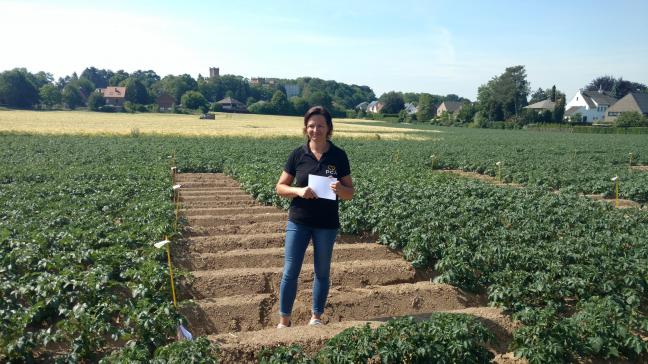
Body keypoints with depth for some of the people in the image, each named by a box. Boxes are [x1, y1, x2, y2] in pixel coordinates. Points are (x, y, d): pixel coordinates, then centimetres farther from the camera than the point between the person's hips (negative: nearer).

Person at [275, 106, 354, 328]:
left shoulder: (338, 156, -4)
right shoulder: (298, 155, -2)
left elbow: (349, 193, 0)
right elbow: (280, 188, 2)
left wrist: (340, 189, -23)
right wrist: (299, 191, -18)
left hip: (327, 224, 0)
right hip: (298, 222, 0)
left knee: (322, 271, 13)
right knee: (290, 272, 4)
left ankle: (316, 317, 32)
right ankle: (284, 320, 21)